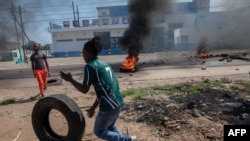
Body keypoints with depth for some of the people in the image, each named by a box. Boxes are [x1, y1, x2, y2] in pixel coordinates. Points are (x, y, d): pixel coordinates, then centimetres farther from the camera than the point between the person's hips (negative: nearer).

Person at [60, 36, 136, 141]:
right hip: (118, 102, 8)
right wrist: (93, 108, 24)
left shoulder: (90, 66, -10)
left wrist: (70, 79, 5)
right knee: (110, 127, 30)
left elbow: (84, 90, -10)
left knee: (99, 131, 15)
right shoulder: (104, 64, 15)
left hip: (109, 106, -8)